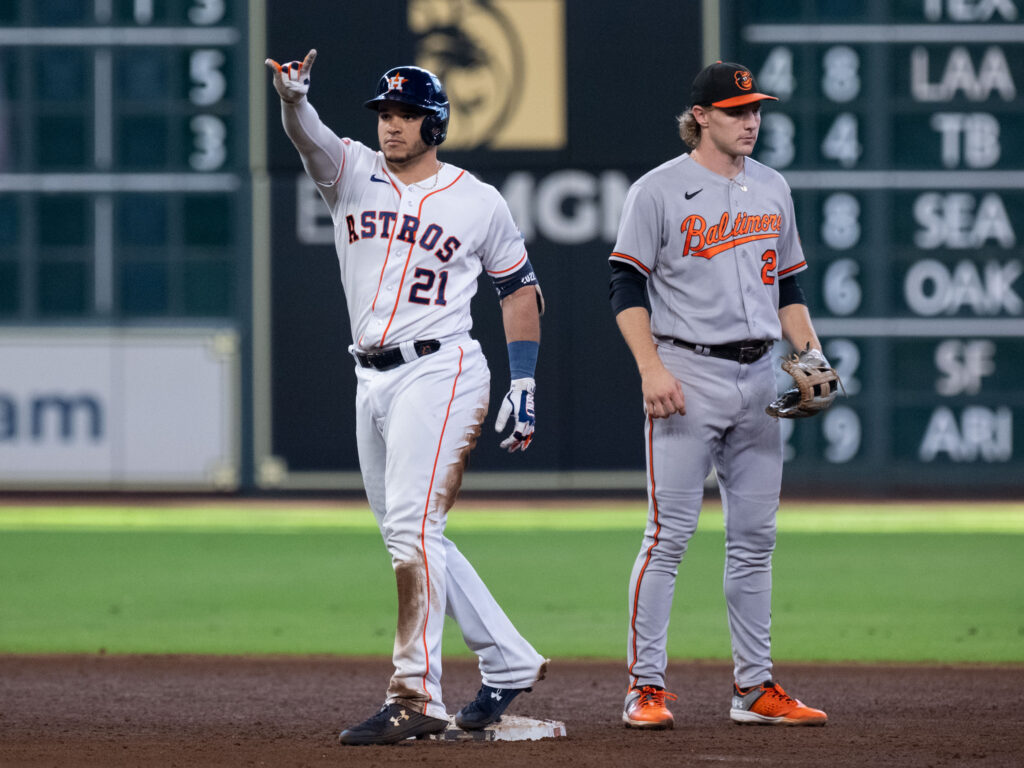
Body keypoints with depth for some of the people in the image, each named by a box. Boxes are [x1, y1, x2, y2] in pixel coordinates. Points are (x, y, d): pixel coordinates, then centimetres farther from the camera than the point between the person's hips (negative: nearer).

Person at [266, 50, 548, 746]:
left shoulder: (479, 202, 1)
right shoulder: (353, 174, 7)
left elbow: (519, 288, 9)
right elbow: (307, 135, -14)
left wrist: (523, 386, 1)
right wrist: (292, 95, -37)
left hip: (438, 373, -6)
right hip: (372, 380, 6)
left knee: (413, 530, -16)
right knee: (412, 539, 10)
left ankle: (417, 698, -18)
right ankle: (509, 662, 22)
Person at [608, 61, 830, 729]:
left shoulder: (772, 189, 14)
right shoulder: (660, 190, -4)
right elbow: (628, 287, -6)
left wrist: (811, 351, 6)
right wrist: (652, 368, -16)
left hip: (758, 376, 6)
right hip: (687, 377, -6)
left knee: (755, 537, 7)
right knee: (670, 534, -8)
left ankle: (755, 687, 12)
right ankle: (647, 686, -5)